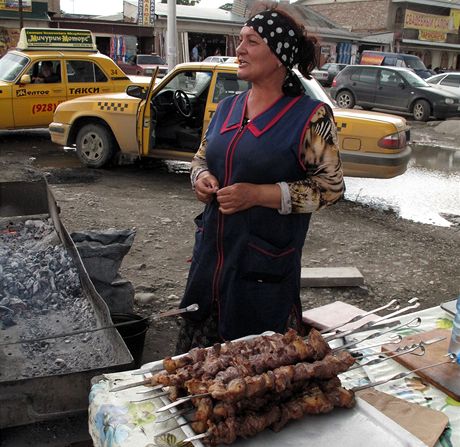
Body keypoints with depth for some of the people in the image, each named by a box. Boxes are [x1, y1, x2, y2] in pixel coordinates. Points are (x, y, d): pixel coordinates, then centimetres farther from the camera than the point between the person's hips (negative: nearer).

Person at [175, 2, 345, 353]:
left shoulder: (311, 117, -10)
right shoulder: (227, 108, 8)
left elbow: (330, 188, -10)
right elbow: (202, 158, 21)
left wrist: (259, 194, -19)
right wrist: (201, 177, -4)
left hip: (266, 268, -5)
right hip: (211, 256, 6)